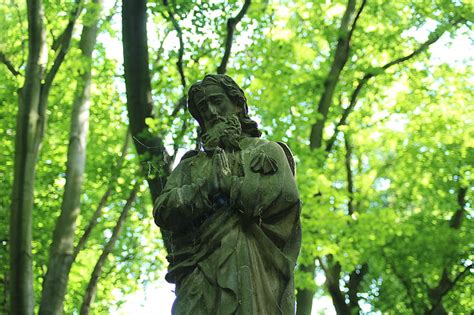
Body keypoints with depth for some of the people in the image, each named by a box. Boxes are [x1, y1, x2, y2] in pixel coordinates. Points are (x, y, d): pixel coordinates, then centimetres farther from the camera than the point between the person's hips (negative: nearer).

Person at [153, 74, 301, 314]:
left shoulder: (266, 150, 21)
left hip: (251, 274, -2)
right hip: (199, 281, 2)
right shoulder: (190, 164, 28)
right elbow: (163, 212, 10)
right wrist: (208, 187, -3)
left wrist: (227, 182, 5)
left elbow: (284, 195, -1)